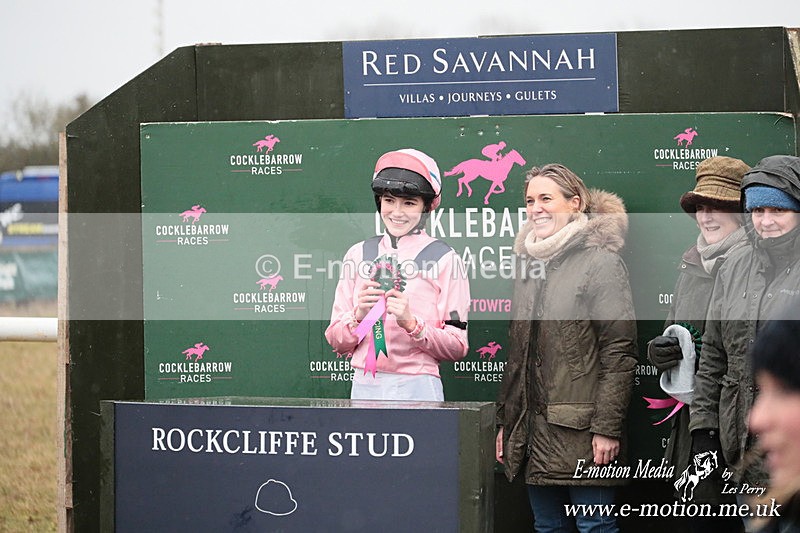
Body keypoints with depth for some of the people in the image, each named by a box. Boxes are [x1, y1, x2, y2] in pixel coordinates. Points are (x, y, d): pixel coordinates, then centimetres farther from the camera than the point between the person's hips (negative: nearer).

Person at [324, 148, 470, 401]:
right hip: (364, 387, 3)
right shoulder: (358, 254, 11)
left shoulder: (445, 260, 1)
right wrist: (359, 316, -9)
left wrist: (411, 323, -16)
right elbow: (336, 341, 10)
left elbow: (457, 347, -3)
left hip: (417, 389, -3)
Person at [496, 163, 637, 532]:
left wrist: (607, 428, -17)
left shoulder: (602, 263, -6)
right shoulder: (530, 264, 17)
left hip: (580, 431, -8)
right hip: (533, 430, 8)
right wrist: (505, 421, 17)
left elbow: (619, 352, -11)